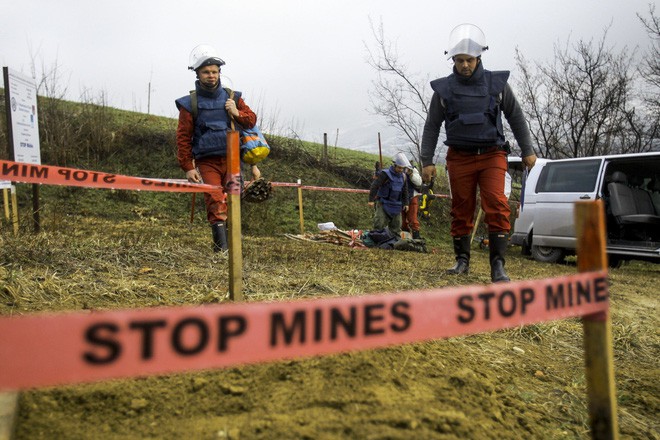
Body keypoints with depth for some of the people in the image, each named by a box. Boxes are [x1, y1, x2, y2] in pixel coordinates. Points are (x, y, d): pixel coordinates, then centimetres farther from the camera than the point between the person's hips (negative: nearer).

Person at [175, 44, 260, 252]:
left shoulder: (232, 97, 10)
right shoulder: (190, 103, 2)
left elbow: (252, 120, 12)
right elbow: (183, 138, 2)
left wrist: (237, 113, -9)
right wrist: (188, 167, -4)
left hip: (232, 159, 3)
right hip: (207, 162, -3)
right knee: (216, 202, -16)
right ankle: (222, 246, -15)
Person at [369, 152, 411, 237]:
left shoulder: (403, 176, 8)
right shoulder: (385, 174, -12)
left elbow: (405, 191, 20)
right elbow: (375, 186, -17)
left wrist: (405, 203, 17)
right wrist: (371, 200, -21)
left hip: (396, 206, 6)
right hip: (383, 204, -6)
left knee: (396, 227, 11)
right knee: (380, 225, -10)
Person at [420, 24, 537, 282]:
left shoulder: (496, 84, 5)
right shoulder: (443, 89, 5)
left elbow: (516, 118, 12)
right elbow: (431, 127, 7)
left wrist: (528, 150, 10)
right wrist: (427, 161, 1)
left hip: (492, 155, -1)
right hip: (459, 157, 1)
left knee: (497, 206, -15)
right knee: (461, 210, 4)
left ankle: (497, 266, -13)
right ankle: (462, 261, 18)